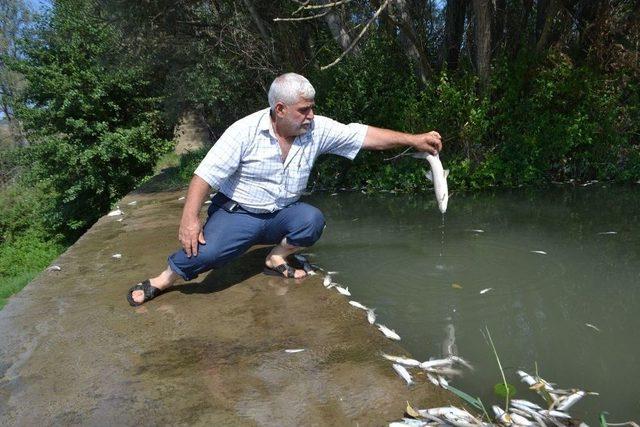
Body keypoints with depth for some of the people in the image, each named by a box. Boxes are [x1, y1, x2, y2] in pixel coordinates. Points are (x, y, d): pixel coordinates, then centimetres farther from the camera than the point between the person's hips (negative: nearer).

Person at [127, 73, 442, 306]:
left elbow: (365, 135, -8)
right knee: (206, 252, -27)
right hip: (238, 213, -4)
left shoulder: (317, 129, -8)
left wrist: (413, 140, -14)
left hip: (282, 214, 4)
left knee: (313, 220, -26)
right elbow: (206, 174, -19)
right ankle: (163, 281, 2)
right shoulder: (246, 131, -18)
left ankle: (276, 259, 0)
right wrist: (189, 218, -27)